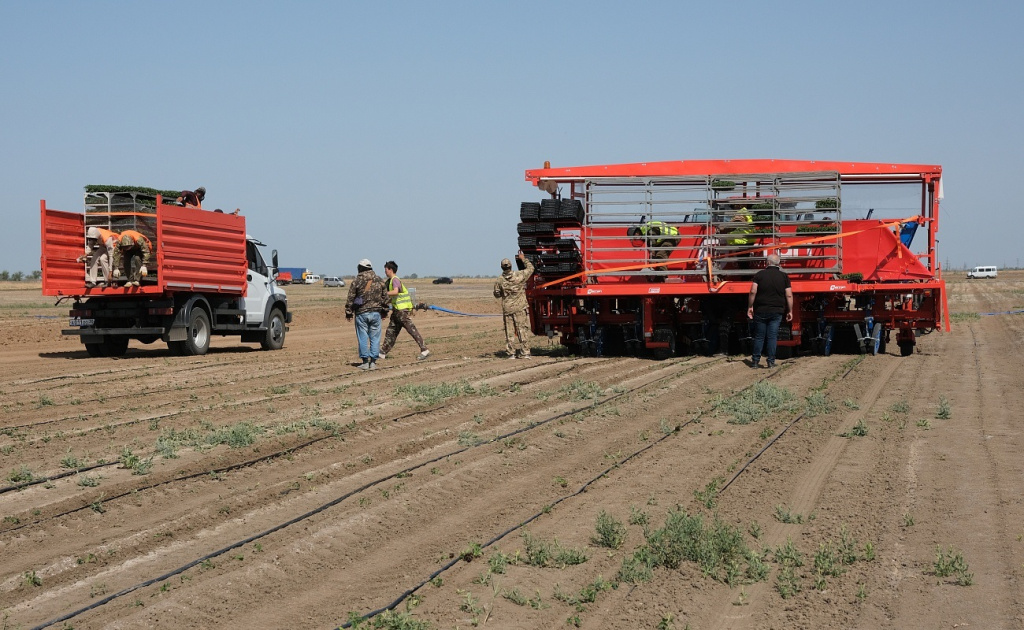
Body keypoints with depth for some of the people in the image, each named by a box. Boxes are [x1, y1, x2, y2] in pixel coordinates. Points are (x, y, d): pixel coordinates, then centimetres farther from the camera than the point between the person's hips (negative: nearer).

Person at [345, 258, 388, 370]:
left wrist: (348, 313, 7)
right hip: (375, 313, 2)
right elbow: (385, 297, 11)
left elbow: (350, 299, -2)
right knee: (375, 338, 6)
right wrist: (385, 311, 21)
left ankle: (365, 362, 4)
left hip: (361, 313, -2)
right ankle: (373, 362, 4)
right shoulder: (379, 280, 6)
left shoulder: (357, 281, -4)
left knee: (363, 338, 4)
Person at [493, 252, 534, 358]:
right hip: (520, 309, -2)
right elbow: (530, 268, 5)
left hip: (507, 309, 2)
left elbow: (497, 294, 9)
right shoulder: (519, 276, -10)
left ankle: (511, 353, 5)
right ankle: (524, 352, 1)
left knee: (510, 331, 6)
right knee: (523, 330, 2)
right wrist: (523, 259, 17)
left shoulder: (500, 281, -4)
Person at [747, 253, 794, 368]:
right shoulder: (784, 276, 3)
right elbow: (789, 295, 0)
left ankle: (755, 361, 8)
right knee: (772, 337, 3)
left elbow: (753, 292, -8)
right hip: (777, 311, 0)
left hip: (761, 311, 0)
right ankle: (771, 361, 2)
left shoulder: (759, 274, 0)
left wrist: (750, 307, 0)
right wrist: (790, 311, 6)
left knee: (759, 337, 7)